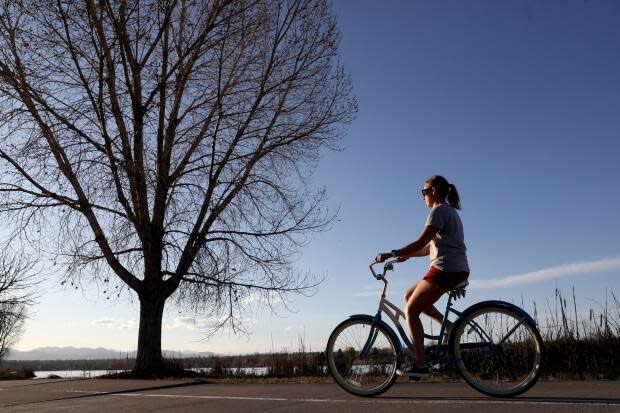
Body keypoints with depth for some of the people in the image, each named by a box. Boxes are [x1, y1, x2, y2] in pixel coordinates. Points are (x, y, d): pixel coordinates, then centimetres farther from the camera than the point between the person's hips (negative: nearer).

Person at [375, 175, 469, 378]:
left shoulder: (439, 211, -9)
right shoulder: (450, 211, 22)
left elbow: (421, 243, -18)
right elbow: (431, 247, 21)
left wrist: (391, 254, -14)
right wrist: (407, 254, 14)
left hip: (445, 268, -10)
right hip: (458, 269, 10)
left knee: (411, 310, -6)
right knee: (410, 295, 17)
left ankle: (421, 365, -8)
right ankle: (448, 325, 9)